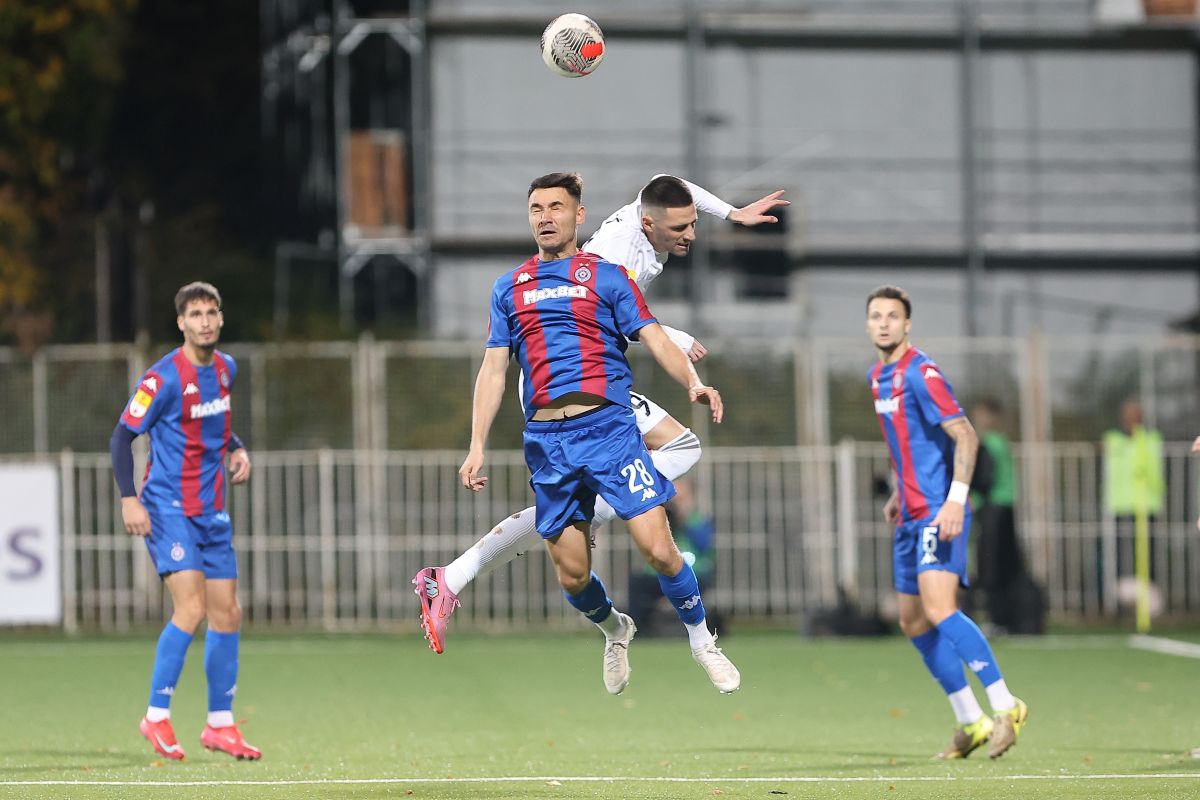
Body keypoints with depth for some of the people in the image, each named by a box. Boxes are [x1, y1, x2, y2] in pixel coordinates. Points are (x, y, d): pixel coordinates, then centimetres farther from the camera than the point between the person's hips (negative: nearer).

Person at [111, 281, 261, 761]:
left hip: (211, 512, 7)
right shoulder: (165, 377, -14)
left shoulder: (225, 369, 7)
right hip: (167, 506, -7)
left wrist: (237, 450, 5)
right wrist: (129, 499, -20)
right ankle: (157, 717, -8)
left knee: (227, 613, 6)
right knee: (191, 608, -19)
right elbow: (122, 437, -11)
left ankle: (220, 724, 16)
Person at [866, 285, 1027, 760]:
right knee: (914, 622, 9)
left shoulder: (921, 373, -13)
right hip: (912, 515, 10)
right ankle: (970, 723, 16)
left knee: (939, 610, -24)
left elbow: (964, 436, -18)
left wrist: (956, 499, -26)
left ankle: (1005, 707, -21)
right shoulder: (878, 377, 15)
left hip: (939, 512, -10)